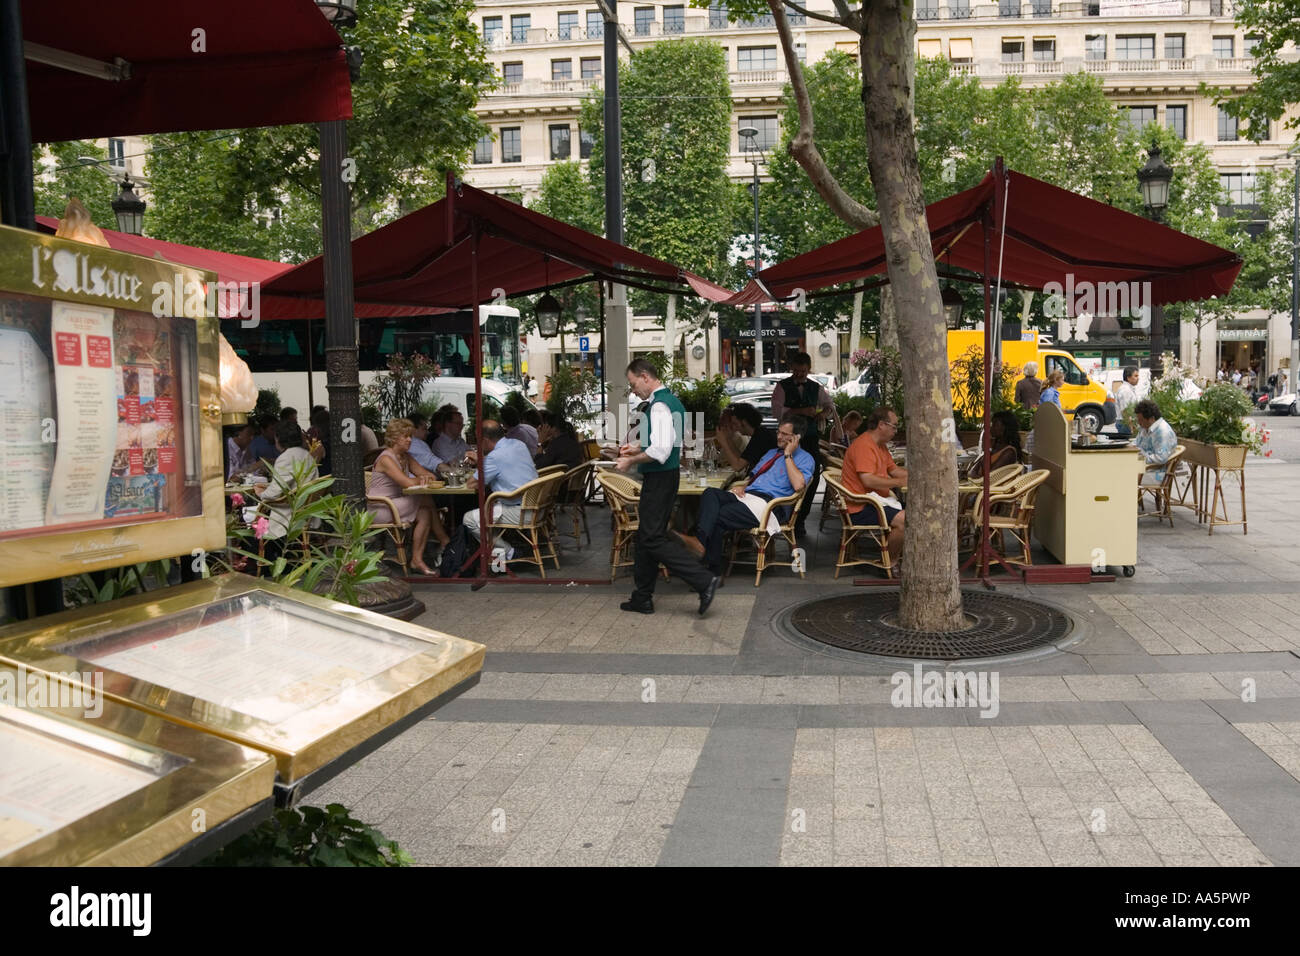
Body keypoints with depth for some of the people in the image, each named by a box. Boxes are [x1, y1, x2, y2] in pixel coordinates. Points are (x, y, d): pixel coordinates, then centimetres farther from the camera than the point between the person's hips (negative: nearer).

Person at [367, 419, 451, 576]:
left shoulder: (405, 457, 13)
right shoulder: (386, 458, -15)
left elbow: (429, 475, 10)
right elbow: (409, 483, -25)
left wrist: (426, 479, -14)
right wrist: (423, 480, -5)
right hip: (380, 509, -9)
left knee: (425, 513, -17)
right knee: (427, 501, -19)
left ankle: (417, 559, -13)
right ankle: (445, 542, -6)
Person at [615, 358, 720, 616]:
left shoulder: (659, 405, -17)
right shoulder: (672, 401, 15)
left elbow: (660, 450, -26)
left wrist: (631, 461, -15)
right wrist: (638, 449, 17)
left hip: (659, 479, -11)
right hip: (664, 477, 11)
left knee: (653, 538, -10)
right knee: (646, 537, 14)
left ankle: (704, 580, -14)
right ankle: (642, 598, 21)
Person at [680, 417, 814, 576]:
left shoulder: (805, 459, 7)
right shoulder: (771, 453, 32)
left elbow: (798, 485, -13)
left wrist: (788, 455, -7)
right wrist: (743, 486, 11)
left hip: (766, 504, -7)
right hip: (745, 496, 7)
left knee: (718, 517, -28)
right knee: (710, 493, -24)